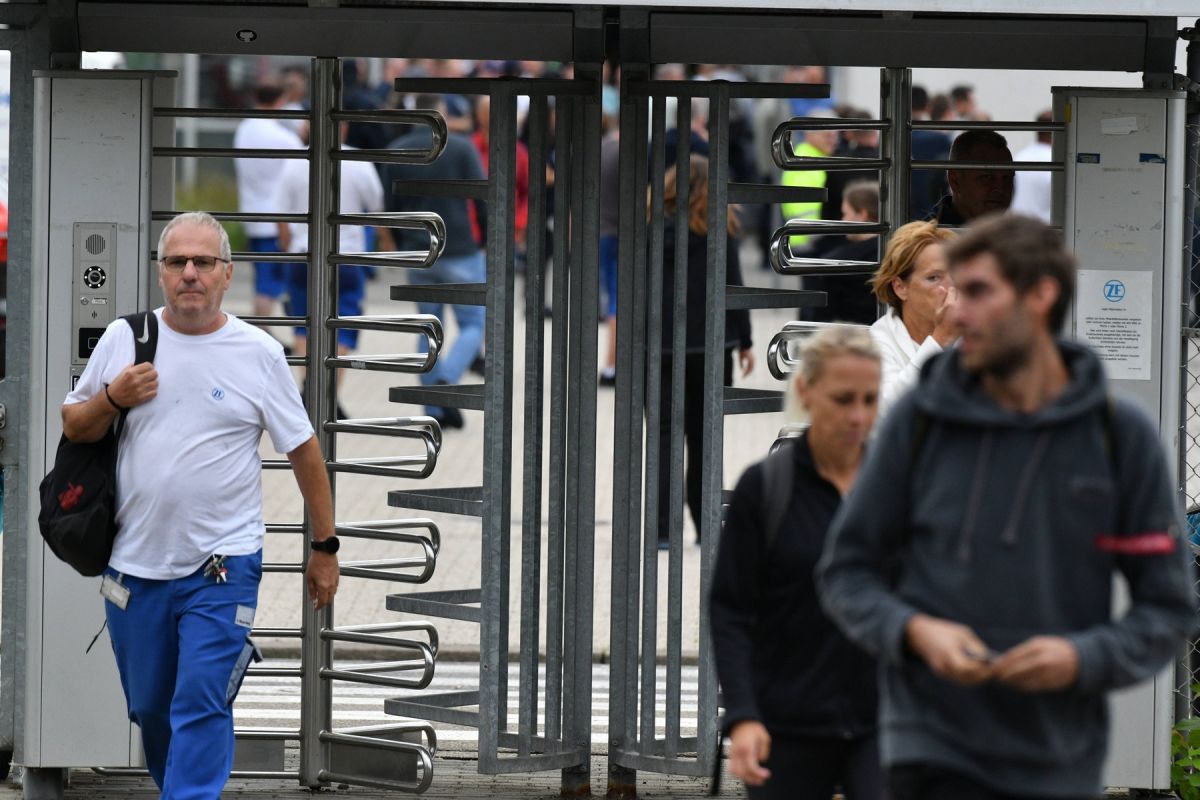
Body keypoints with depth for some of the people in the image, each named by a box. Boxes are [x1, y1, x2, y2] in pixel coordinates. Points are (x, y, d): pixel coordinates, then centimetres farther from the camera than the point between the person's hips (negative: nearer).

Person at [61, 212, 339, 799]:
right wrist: (113, 398, -10)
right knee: (149, 707, 15)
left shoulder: (259, 354, -2)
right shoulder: (122, 339, 3)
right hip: (135, 566, 3)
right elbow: (73, 427, 12)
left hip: (221, 569, -3)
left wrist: (325, 546, 7)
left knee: (201, 709, -12)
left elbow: (303, 450, 4)